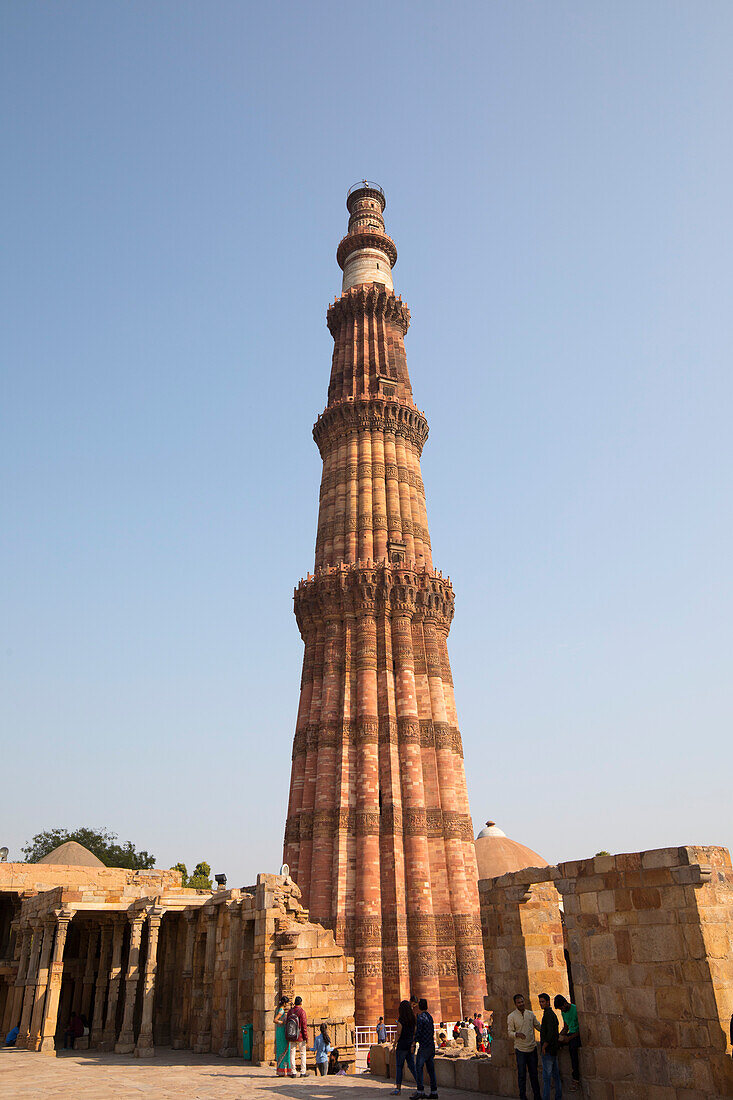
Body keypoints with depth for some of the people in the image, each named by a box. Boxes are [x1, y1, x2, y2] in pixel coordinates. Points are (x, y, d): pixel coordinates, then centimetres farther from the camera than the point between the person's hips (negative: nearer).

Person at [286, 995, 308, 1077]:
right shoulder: (302, 1011, -11)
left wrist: (287, 1036, 16)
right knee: (303, 1054, 7)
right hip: (300, 1037, -4)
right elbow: (304, 1025, -13)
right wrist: (306, 1037, -6)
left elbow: (286, 1024, 9)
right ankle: (303, 1072, 7)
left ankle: (293, 1072, 7)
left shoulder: (290, 1011, 4)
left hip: (291, 1037, 4)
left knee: (292, 1053, 9)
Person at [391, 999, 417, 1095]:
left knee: (399, 1066, 3)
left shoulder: (401, 1020, -13)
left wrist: (394, 1045, -6)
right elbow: (414, 1033, 10)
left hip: (402, 1045, -6)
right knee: (411, 1066, 11)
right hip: (410, 1045, 6)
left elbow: (398, 1034, -14)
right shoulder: (412, 1019, 6)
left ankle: (397, 1088, 7)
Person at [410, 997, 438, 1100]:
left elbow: (418, 1033, -17)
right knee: (430, 1068, 9)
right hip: (431, 1045, 8)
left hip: (424, 1046, -8)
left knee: (419, 1067, -4)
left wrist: (413, 1045, -9)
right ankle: (434, 1092, 9)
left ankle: (420, 1091, -6)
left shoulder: (420, 1017, -13)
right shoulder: (430, 1016, 13)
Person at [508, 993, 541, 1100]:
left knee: (534, 1073, 12)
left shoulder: (531, 1014, 5)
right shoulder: (511, 1016, -6)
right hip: (520, 1049, -3)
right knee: (522, 1074, 1)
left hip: (532, 1048, 3)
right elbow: (510, 1033, -7)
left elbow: (538, 1026, 16)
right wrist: (517, 1034, -27)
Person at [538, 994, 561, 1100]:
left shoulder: (548, 1014, -17)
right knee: (555, 1073, 14)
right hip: (554, 1048, 10)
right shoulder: (552, 1013, 14)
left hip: (548, 1049, -10)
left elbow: (550, 1032, -24)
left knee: (546, 1075, -5)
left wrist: (544, 1046, -20)